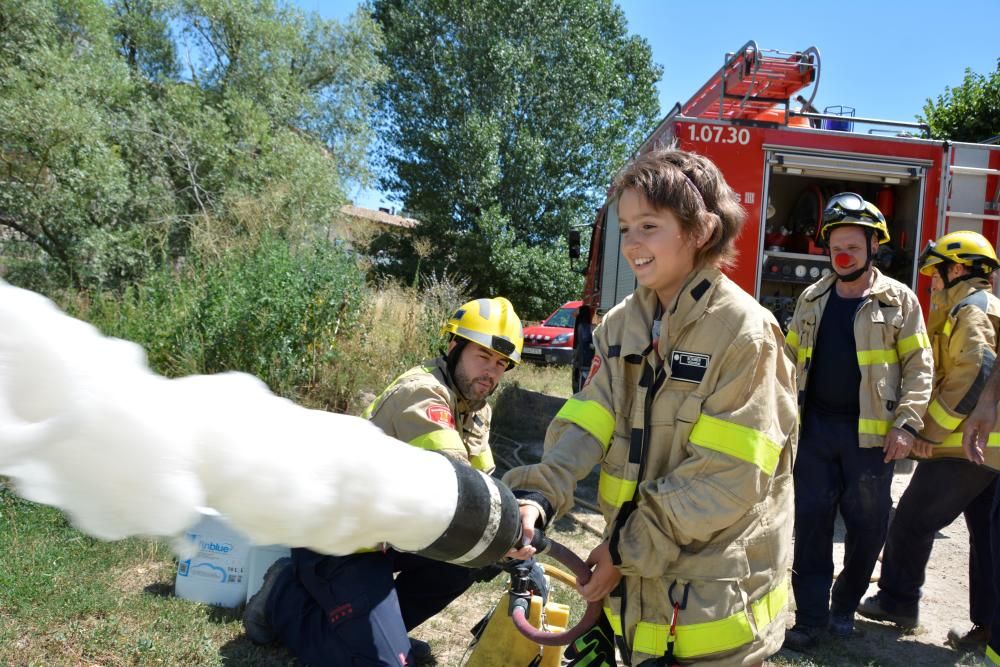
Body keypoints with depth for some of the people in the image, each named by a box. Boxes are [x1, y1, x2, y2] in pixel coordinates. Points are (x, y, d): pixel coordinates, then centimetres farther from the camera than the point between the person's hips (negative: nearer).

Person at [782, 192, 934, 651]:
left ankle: (845, 606, 30)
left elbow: (919, 367, -3)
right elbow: (790, 357, 12)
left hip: (870, 432, -2)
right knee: (811, 523, 4)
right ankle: (812, 617, 15)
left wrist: (907, 424, -12)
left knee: (868, 526, 9)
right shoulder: (812, 298, 8)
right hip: (815, 426, 2)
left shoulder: (899, 300, -1)